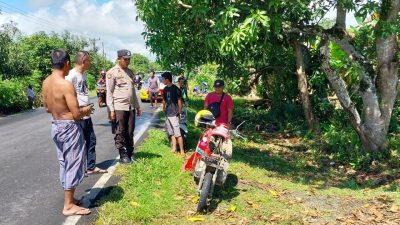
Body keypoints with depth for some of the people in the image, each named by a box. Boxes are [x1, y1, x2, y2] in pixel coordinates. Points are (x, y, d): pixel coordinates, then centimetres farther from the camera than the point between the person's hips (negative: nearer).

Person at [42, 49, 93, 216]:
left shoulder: (46, 82, 4)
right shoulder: (66, 84, -22)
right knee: (73, 165, 1)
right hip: (69, 128, -9)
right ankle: (69, 206, 9)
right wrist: (86, 111, -2)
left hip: (56, 126, 9)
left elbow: (47, 108, 15)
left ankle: (69, 198, 31)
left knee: (64, 164, 18)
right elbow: (76, 114, -22)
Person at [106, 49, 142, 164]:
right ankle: (123, 155, 10)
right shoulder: (112, 72, -6)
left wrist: (137, 106, 17)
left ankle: (130, 152, 21)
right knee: (120, 132, 1)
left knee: (130, 132, 10)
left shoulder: (130, 72, 14)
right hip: (119, 107, -6)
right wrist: (110, 110, -14)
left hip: (131, 107, 6)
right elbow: (109, 92, -8)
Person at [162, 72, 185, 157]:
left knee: (177, 133, -9)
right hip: (168, 114, 8)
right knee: (171, 133, 12)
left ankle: (182, 151, -4)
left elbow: (179, 101, -9)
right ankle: (174, 148, 19)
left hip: (174, 114, -8)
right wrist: (164, 108, 15)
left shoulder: (175, 89, -11)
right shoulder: (165, 89, 11)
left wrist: (180, 112, -9)